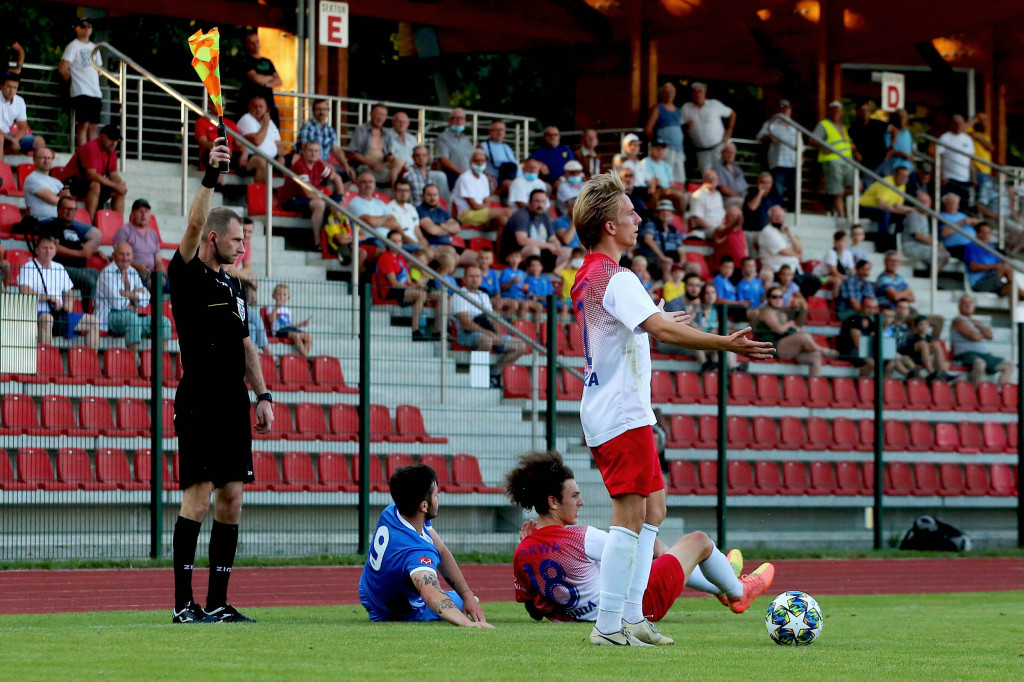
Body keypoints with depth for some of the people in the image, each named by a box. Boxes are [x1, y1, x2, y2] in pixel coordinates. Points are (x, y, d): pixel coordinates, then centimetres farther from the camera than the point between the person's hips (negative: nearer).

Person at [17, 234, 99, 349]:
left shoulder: (59, 269, 21)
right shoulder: (28, 269, 0)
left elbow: (68, 292, 28)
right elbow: (25, 293, -15)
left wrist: (68, 304, 5)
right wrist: (49, 297, -14)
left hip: (59, 314, 7)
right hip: (37, 312, -7)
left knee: (93, 321, -3)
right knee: (46, 318, -42)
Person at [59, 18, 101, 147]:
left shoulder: (94, 47, 20)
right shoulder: (74, 46, -2)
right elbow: (63, 69, -8)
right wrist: (72, 81, 1)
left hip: (95, 93, 7)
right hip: (81, 92, -7)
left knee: (94, 126, 4)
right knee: (83, 125, -11)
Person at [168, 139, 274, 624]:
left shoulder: (233, 285, 19)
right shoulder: (186, 275, -3)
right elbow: (194, 227, -21)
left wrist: (263, 395, 15)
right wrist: (210, 179, -30)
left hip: (234, 406, 8)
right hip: (199, 404, -8)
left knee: (231, 499, 6)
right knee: (199, 494, -10)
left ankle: (217, 602, 9)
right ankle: (183, 603, -8)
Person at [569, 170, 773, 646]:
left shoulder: (587, 277, 15)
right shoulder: (616, 279, -17)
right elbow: (662, 330, -29)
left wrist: (658, 322, 47)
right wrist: (726, 344, -30)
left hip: (604, 411, 10)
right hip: (623, 414, -10)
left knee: (652, 509, 14)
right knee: (630, 516, -8)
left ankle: (631, 616, 14)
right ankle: (608, 626, -9)